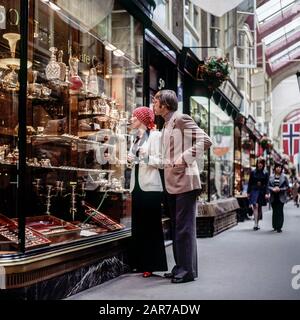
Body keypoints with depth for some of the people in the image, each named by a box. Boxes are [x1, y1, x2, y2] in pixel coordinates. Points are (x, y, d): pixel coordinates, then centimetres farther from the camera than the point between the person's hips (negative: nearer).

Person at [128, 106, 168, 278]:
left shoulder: (154, 135, -5)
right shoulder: (136, 138, 18)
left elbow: (160, 161, -10)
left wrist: (146, 157, -26)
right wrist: (131, 160, 4)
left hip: (150, 186, -8)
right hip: (137, 185, 8)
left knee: (151, 226, -5)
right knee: (139, 226, 7)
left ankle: (152, 265, 0)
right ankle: (142, 263, 12)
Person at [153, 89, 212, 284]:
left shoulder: (181, 119, -8)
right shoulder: (166, 125, 19)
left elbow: (205, 141, -16)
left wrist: (184, 159, -18)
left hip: (185, 181, -9)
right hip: (173, 183, 10)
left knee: (185, 228, -6)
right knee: (176, 228, 13)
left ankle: (188, 270, 1)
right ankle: (180, 267, 21)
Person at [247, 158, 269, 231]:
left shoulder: (265, 174, 6)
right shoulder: (253, 172, 3)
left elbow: (266, 184, 2)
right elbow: (250, 183, 5)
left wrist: (266, 193, -7)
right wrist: (248, 192, 1)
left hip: (261, 192, 2)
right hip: (254, 191, -2)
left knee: (259, 208, 9)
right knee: (255, 206, -17)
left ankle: (257, 224, 21)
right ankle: (255, 224, -20)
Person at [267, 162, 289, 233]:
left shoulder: (284, 177, 0)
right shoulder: (271, 177, 7)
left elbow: (287, 186, -1)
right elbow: (268, 186, 7)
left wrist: (280, 189, -14)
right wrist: (273, 189, -12)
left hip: (281, 197, -3)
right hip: (273, 197, 3)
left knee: (280, 211, -6)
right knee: (274, 211, 8)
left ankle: (279, 227, -4)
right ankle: (275, 226, 18)